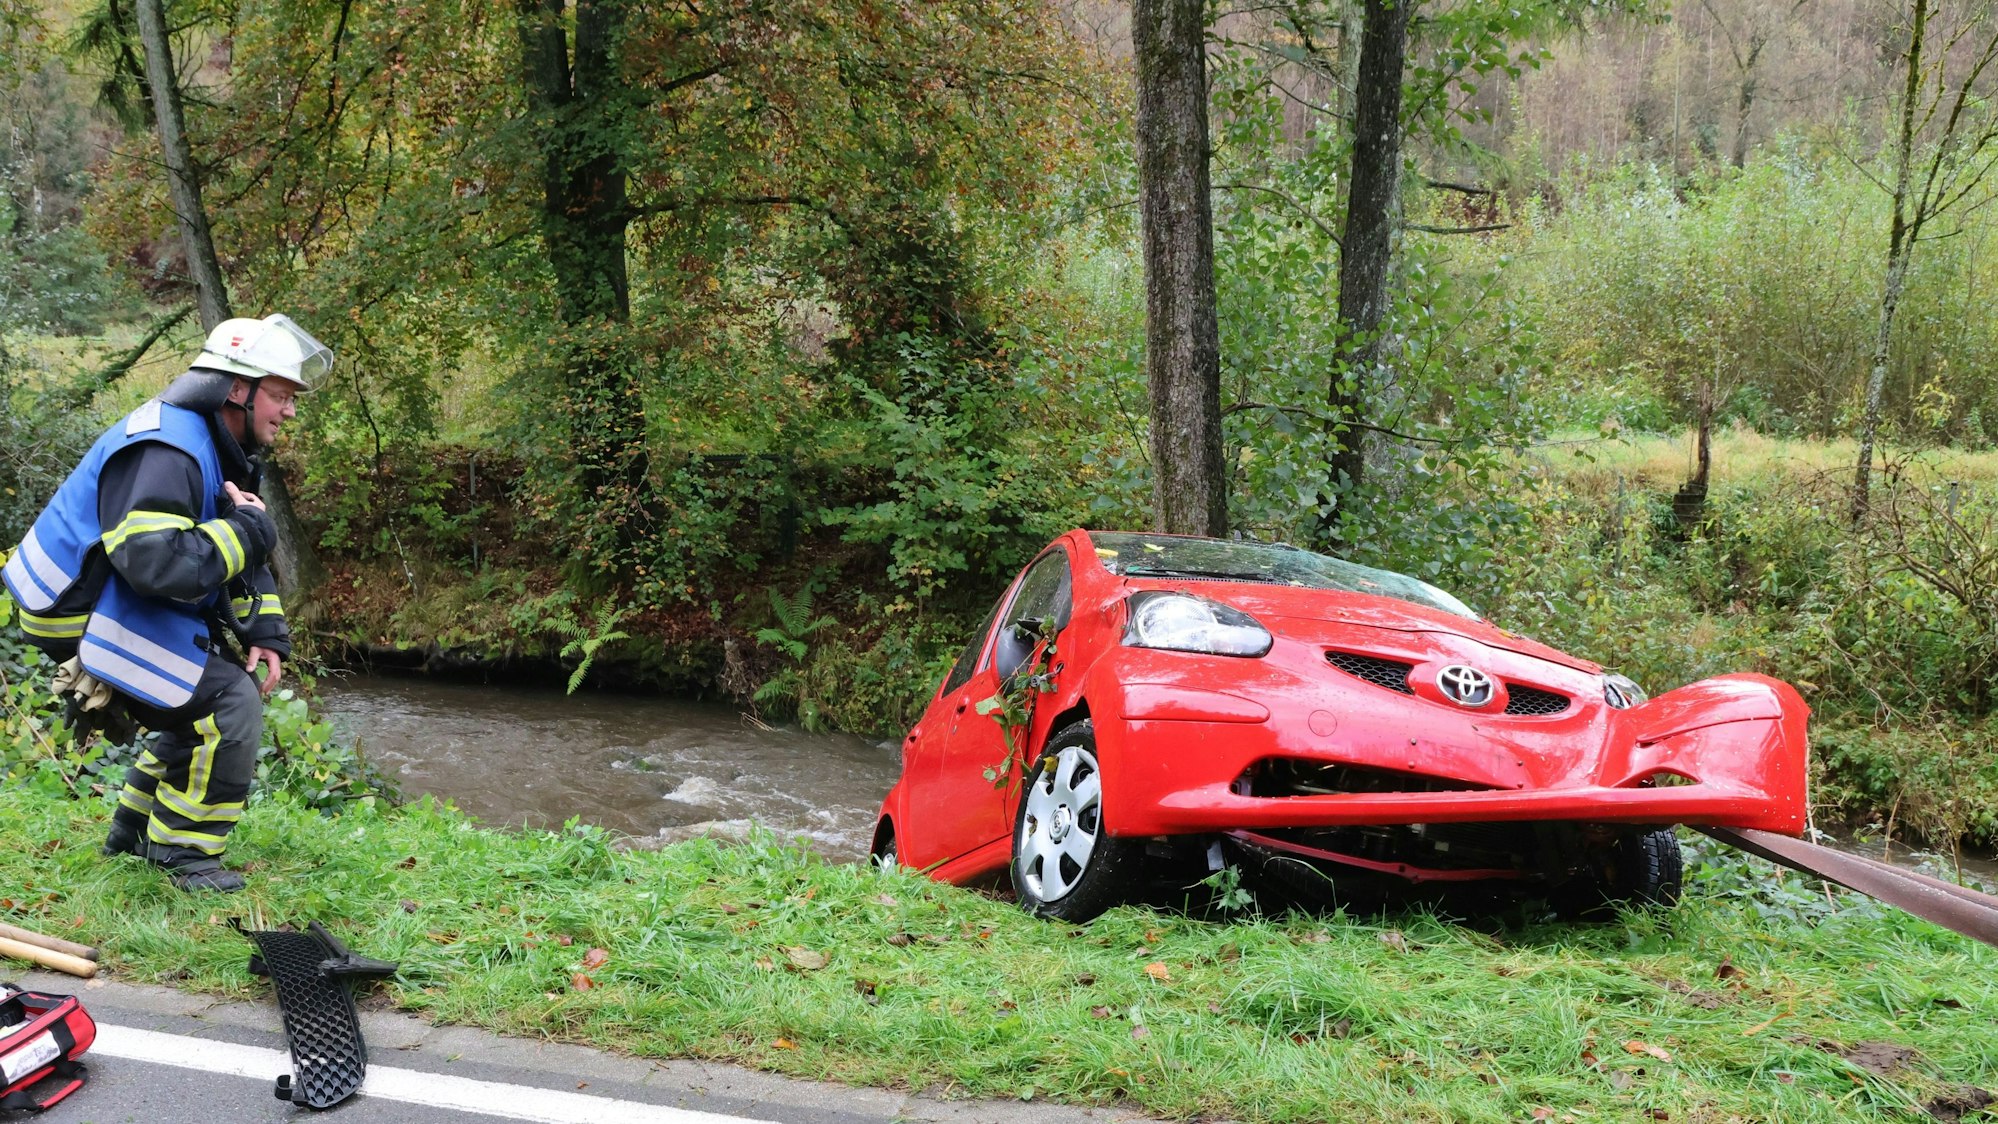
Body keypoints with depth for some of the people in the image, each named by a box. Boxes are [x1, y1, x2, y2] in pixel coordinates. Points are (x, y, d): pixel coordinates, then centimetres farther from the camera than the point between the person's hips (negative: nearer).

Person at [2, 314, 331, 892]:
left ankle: (136, 829, 27)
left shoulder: (220, 450, 9)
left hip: (122, 604, 10)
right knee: (229, 706, -17)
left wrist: (265, 635, 1)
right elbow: (159, 564, -37)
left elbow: (242, 563, 14)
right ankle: (184, 848, -2)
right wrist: (249, 527, -24)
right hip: (83, 619, -10)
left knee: (227, 689, 15)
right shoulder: (165, 449, -25)